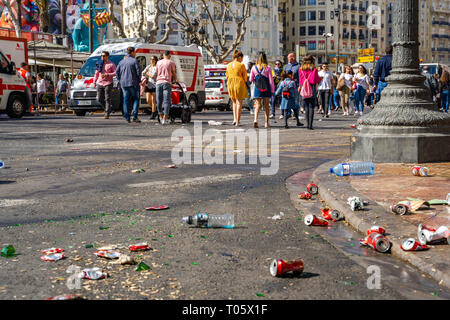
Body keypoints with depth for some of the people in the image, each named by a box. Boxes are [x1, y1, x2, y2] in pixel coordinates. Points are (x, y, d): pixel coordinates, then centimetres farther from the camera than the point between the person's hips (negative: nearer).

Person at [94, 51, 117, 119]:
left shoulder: (111, 64, -2)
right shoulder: (99, 63, 14)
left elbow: (116, 72, -7)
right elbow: (96, 73, 20)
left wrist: (107, 75, -18)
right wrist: (94, 82, 15)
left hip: (108, 83, -5)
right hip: (100, 83, 5)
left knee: (107, 99, -6)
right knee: (99, 99, 2)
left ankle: (107, 114, -4)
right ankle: (109, 107, 24)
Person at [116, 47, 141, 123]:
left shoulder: (121, 62, 12)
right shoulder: (134, 61, -5)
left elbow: (117, 72, 10)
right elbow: (138, 71, -11)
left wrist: (120, 81, 14)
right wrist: (139, 80, 1)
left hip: (124, 84, 5)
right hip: (133, 84, -5)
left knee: (126, 100, 8)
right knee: (136, 99, 3)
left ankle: (127, 118, 5)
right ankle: (134, 116, -10)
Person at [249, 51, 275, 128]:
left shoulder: (254, 68, -1)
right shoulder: (268, 68, -6)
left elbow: (251, 79, 6)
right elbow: (271, 80, -4)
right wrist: (272, 90, 3)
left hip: (257, 88, 1)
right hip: (266, 89, -1)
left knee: (258, 105, 5)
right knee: (266, 105, 10)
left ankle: (255, 119, -18)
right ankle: (266, 123, 13)